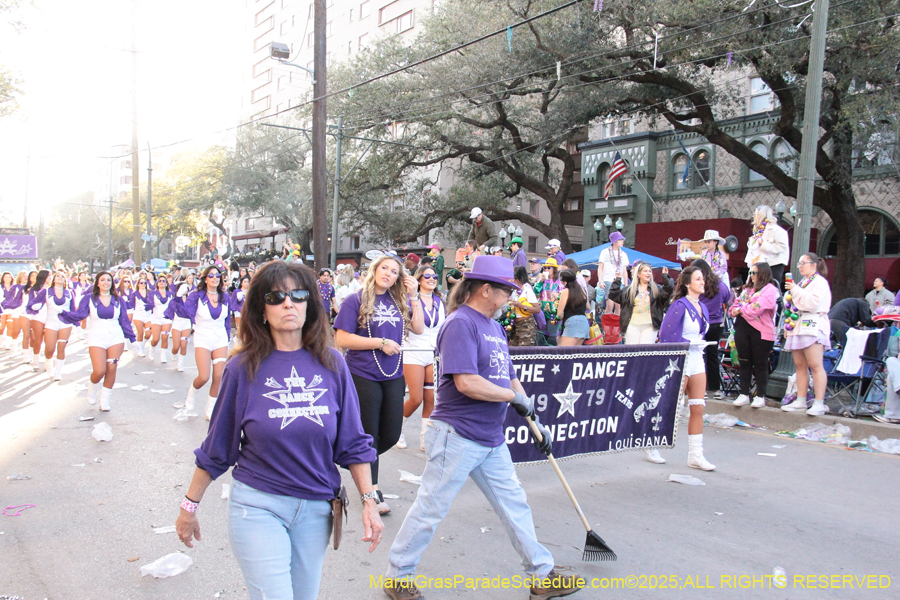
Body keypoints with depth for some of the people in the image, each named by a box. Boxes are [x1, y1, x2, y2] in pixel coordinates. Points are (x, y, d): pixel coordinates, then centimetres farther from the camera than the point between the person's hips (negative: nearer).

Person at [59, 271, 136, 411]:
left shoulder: (118, 300, 8)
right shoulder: (89, 299, 2)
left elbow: (124, 321, 11)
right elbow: (79, 314, -8)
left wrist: (132, 338, 10)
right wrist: (65, 314, -27)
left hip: (116, 338, 2)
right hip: (97, 338, -2)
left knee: (111, 369, -4)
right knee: (99, 371, -11)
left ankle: (105, 399, 11)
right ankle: (92, 388, 24)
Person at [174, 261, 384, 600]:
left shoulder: (331, 364, -2)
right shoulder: (244, 368, -7)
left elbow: (352, 443, 2)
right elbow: (216, 448, 2)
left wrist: (368, 501, -2)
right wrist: (190, 505, 7)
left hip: (316, 508, 3)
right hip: (258, 506, -2)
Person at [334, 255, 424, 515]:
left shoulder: (399, 302, 9)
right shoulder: (356, 300, -5)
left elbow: (419, 329, 2)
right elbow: (341, 339, -12)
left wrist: (414, 296, -5)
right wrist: (381, 342, -15)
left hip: (393, 376, 5)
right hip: (364, 376, -5)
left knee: (391, 435, 9)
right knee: (369, 435, 5)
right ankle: (372, 489, 20)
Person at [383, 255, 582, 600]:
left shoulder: (494, 327, 14)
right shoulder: (461, 324, -16)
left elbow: (509, 378, 20)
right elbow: (466, 382, -26)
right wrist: (515, 397, -13)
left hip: (492, 440, 9)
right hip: (456, 436, -9)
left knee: (515, 506, 15)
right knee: (431, 509, 3)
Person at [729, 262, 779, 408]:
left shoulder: (770, 290, -6)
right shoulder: (747, 289, 19)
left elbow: (756, 308, -18)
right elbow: (736, 304, 16)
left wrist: (741, 309, -3)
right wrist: (735, 311, -7)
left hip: (760, 331, -6)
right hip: (742, 328, 7)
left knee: (760, 364, 3)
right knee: (744, 362, 8)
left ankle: (760, 396, 11)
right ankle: (744, 394, 14)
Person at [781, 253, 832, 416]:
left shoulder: (820, 282, -2)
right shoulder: (801, 283, 24)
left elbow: (812, 303, -18)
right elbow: (791, 306, 28)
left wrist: (795, 290, -12)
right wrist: (788, 326, 21)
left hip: (812, 327, -8)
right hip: (797, 328, 9)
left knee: (815, 365, -12)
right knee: (800, 365, 6)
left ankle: (819, 403, -13)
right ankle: (800, 401, 8)